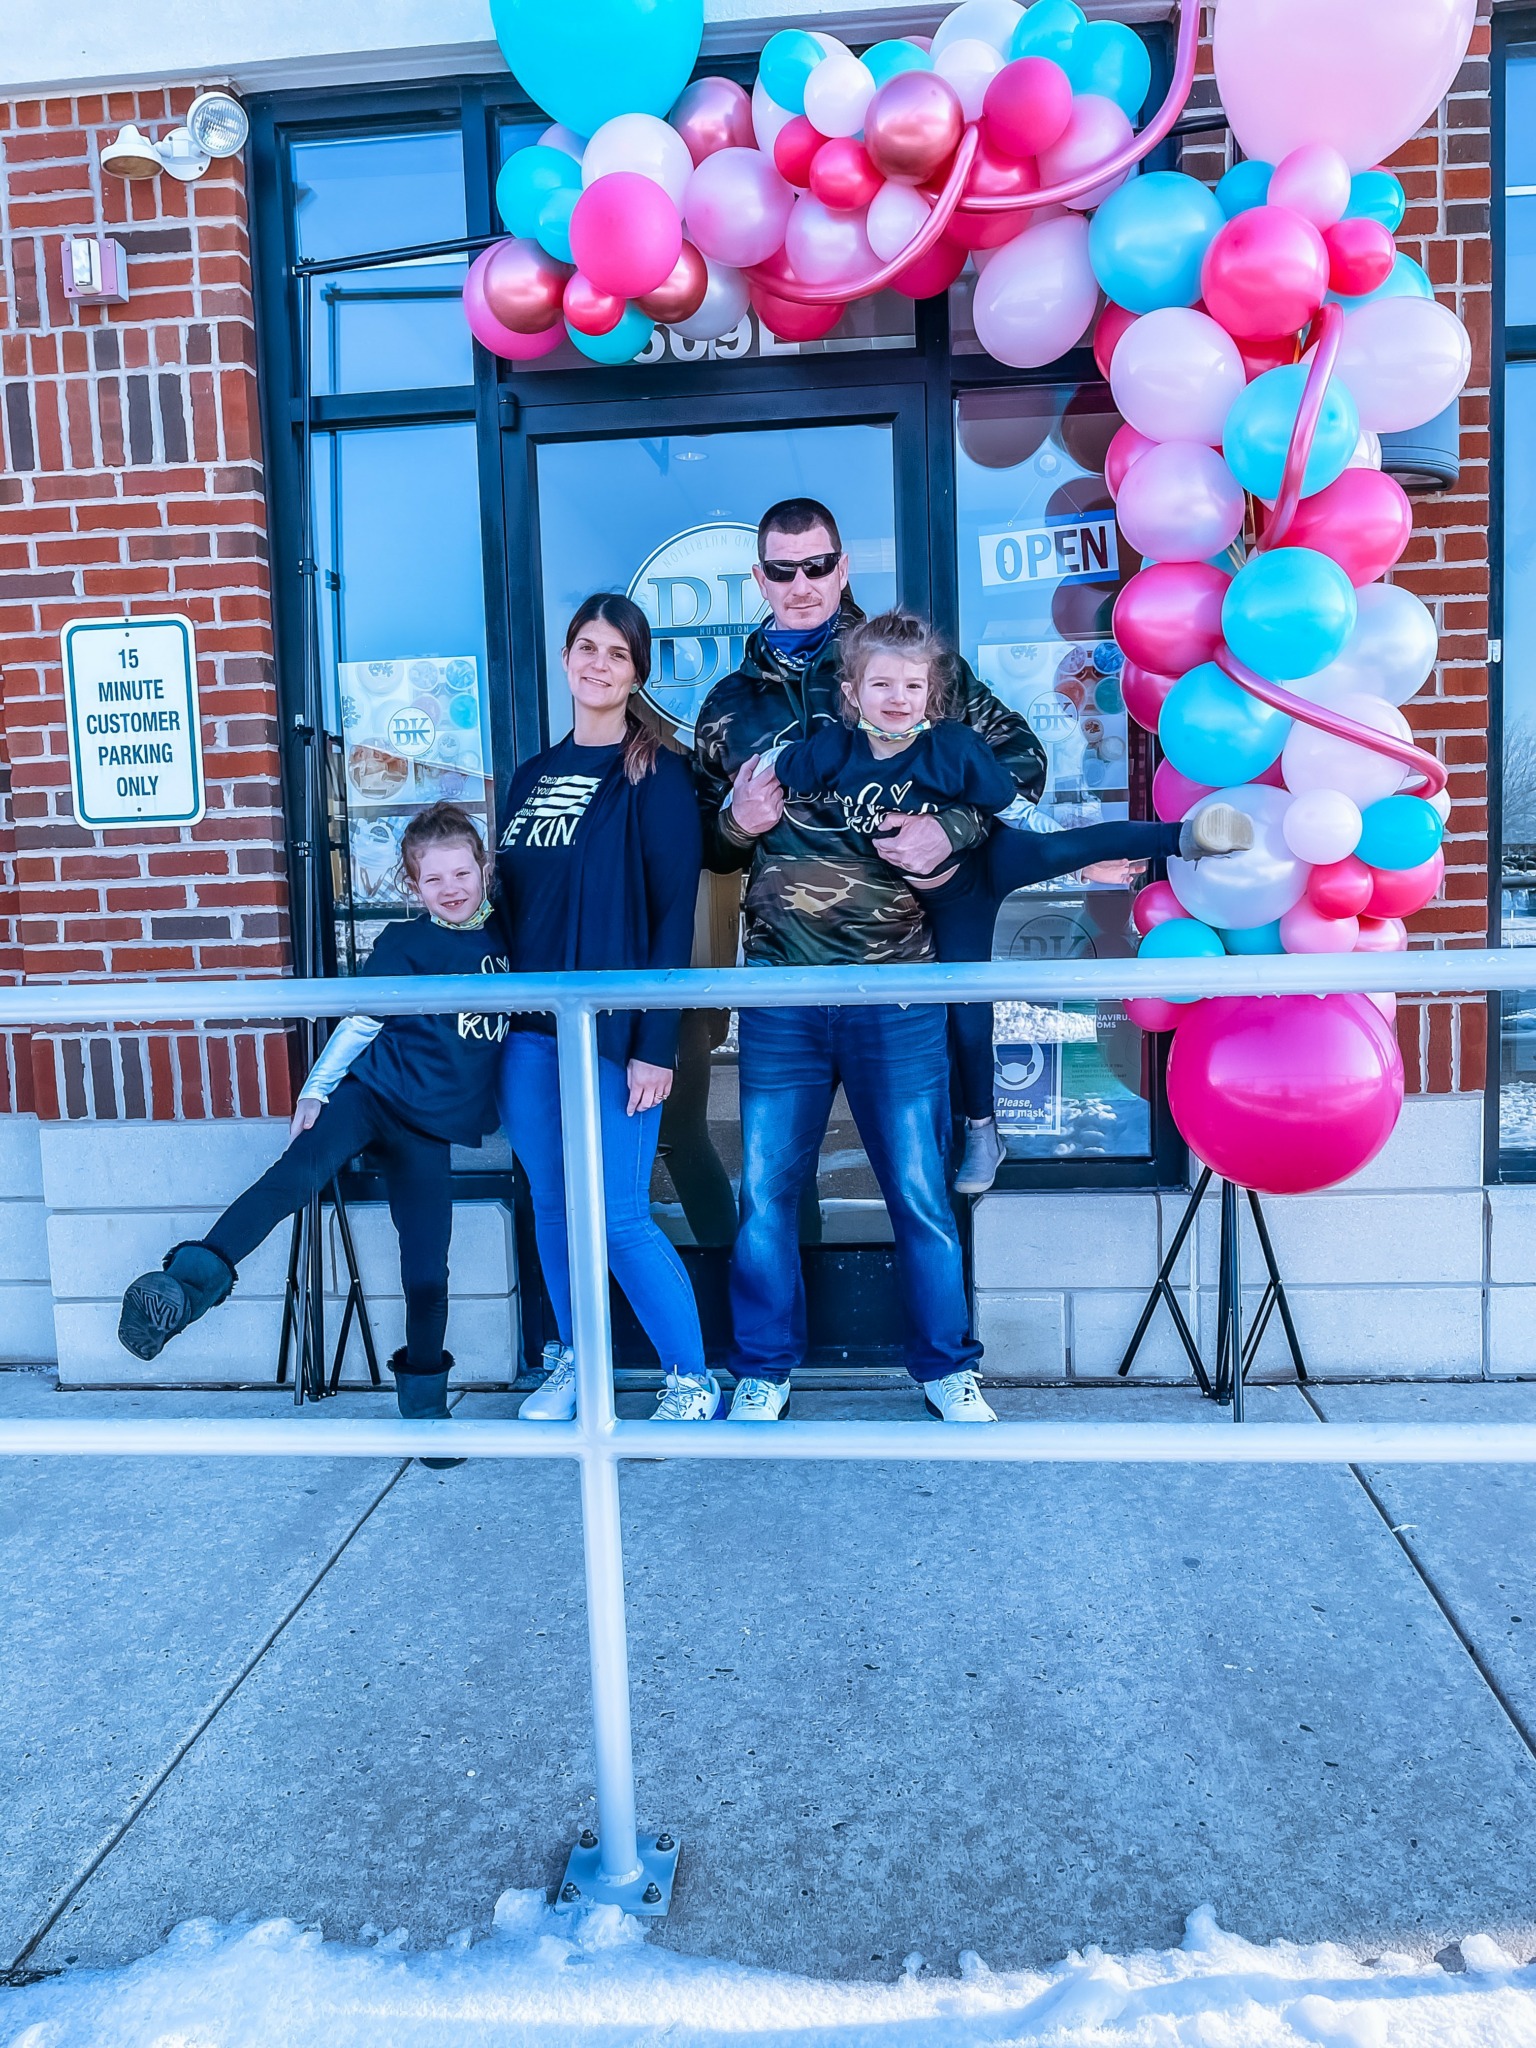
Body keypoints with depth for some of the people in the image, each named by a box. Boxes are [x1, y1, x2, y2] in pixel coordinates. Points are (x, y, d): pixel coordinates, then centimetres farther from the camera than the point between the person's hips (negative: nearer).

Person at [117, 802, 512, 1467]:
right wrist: (316, 1088, -6)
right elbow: (360, 1021, 2)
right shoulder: (402, 946, 2)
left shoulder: (505, 937, 7)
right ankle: (186, 1282, -42)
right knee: (298, 1169, -33)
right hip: (373, 1089, -1)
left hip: (431, 1126, 2)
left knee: (427, 1272, -1)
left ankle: (424, 1401, 19)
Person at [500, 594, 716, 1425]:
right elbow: (511, 902, 15)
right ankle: (571, 1366, 29)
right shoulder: (532, 775, 13)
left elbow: (674, 914, -10)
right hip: (529, 1029, 6)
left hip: (613, 1030, -6)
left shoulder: (656, 774, -5)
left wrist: (656, 1045, -15)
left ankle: (694, 1382, 12)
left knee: (620, 1217, -4)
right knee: (552, 1208, 12)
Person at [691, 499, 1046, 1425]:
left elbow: (1022, 755, 4)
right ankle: (764, 1371, 27)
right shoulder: (731, 702, 12)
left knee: (921, 1188, 6)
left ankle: (948, 1366, 26)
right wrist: (738, 824, -2)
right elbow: (706, 844, 20)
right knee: (766, 1189, 9)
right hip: (781, 990, 3)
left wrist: (950, 828, -11)